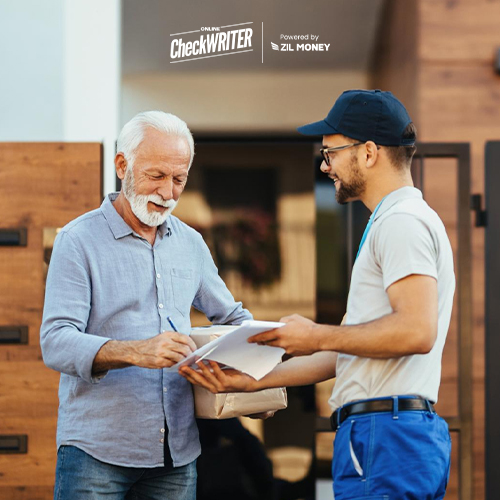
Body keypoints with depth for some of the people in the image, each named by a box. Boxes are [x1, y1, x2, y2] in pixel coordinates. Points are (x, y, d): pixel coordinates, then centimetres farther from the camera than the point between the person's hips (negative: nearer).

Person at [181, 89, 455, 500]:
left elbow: (416, 331, -22)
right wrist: (252, 381, 18)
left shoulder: (403, 221, -8)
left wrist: (317, 336, -11)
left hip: (386, 437, -10)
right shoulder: (392, 223, 26)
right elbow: (346, 353, 25)